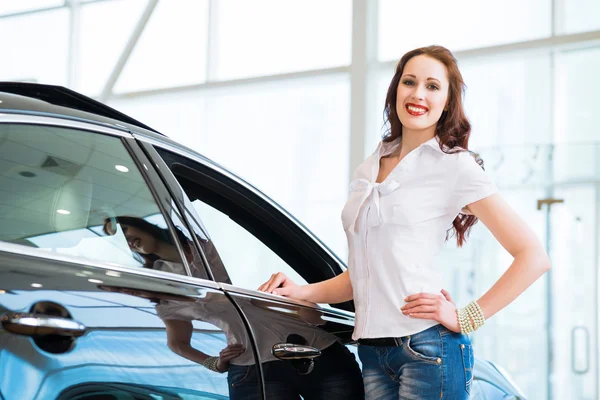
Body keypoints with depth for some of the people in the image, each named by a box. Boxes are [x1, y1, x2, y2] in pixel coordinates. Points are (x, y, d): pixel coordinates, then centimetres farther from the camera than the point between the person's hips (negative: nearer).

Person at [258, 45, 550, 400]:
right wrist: (302, 292, 7)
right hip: (372, 353, 6)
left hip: (428, 347, -6)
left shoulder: (456, 166, -3)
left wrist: (466, 318, -10)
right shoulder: (368, 170, 16)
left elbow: (534, 257, -8)